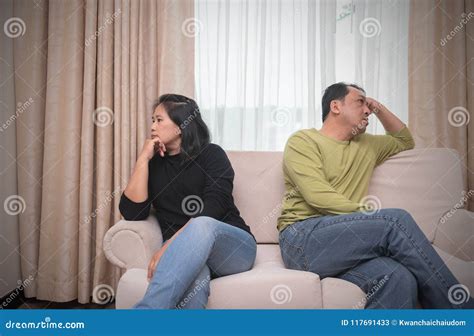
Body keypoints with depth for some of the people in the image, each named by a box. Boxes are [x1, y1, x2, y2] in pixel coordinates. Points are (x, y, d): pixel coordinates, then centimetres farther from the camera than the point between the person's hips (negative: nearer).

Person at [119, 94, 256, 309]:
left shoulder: (211, 154, 3)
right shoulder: (154, 164, 13)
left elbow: (214, 208, -14)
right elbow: (132, 214, -2)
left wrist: (171, 244, -26)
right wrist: (143, 158, -3)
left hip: (232, 248, -1)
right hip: (184, 253, 2)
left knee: (201, 226, -38)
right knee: (193, 277, -37)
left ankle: (145, 310, -42)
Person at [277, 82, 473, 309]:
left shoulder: (366, 145, 28)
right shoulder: (302, 141, 5)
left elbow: (405, 142, 43)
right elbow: (319, 196, -9)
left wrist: (381, 110, 30)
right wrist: (369, 214, -13)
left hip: (345, 242, 6)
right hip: (303, 239, -5)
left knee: (400, 278, -30)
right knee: (397, 220, -25)